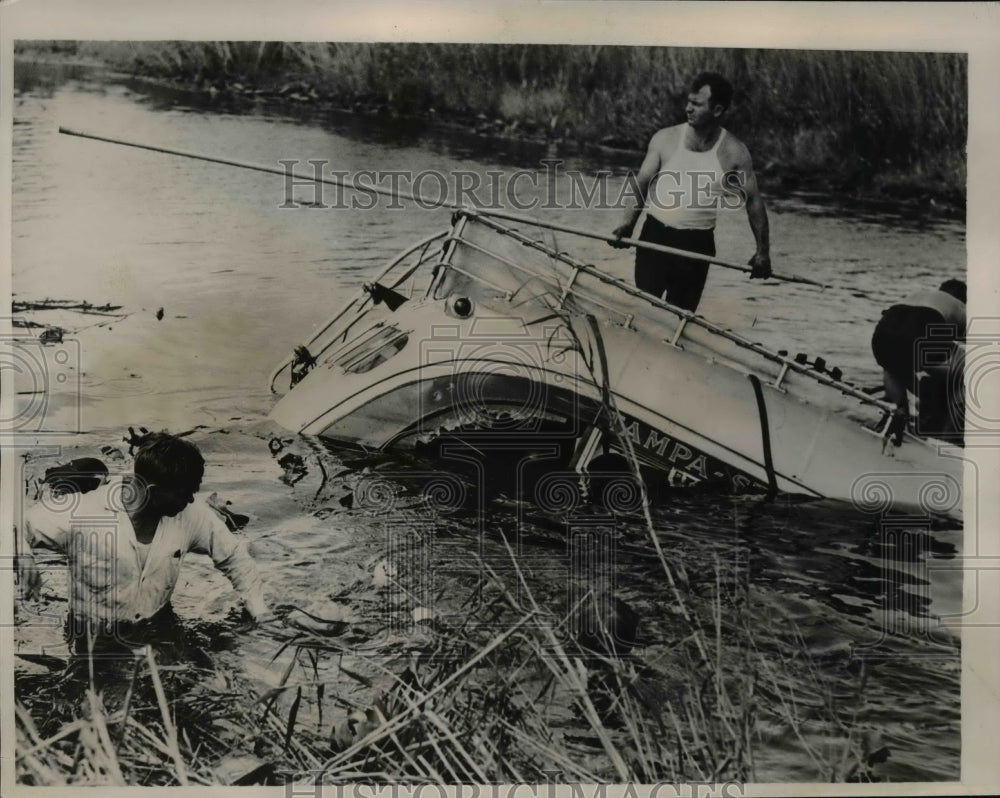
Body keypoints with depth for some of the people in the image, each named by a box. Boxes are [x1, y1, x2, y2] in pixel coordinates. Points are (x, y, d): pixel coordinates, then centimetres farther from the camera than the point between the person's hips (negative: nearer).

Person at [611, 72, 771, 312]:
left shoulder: (734, 152, -4)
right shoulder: (665, 139, -4)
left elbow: (754, 201, 2)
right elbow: (642, 184, -5)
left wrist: (763, 250, 0)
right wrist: (628, 222, -20)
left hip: (697, 244, 0)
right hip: (655, 236, 0)